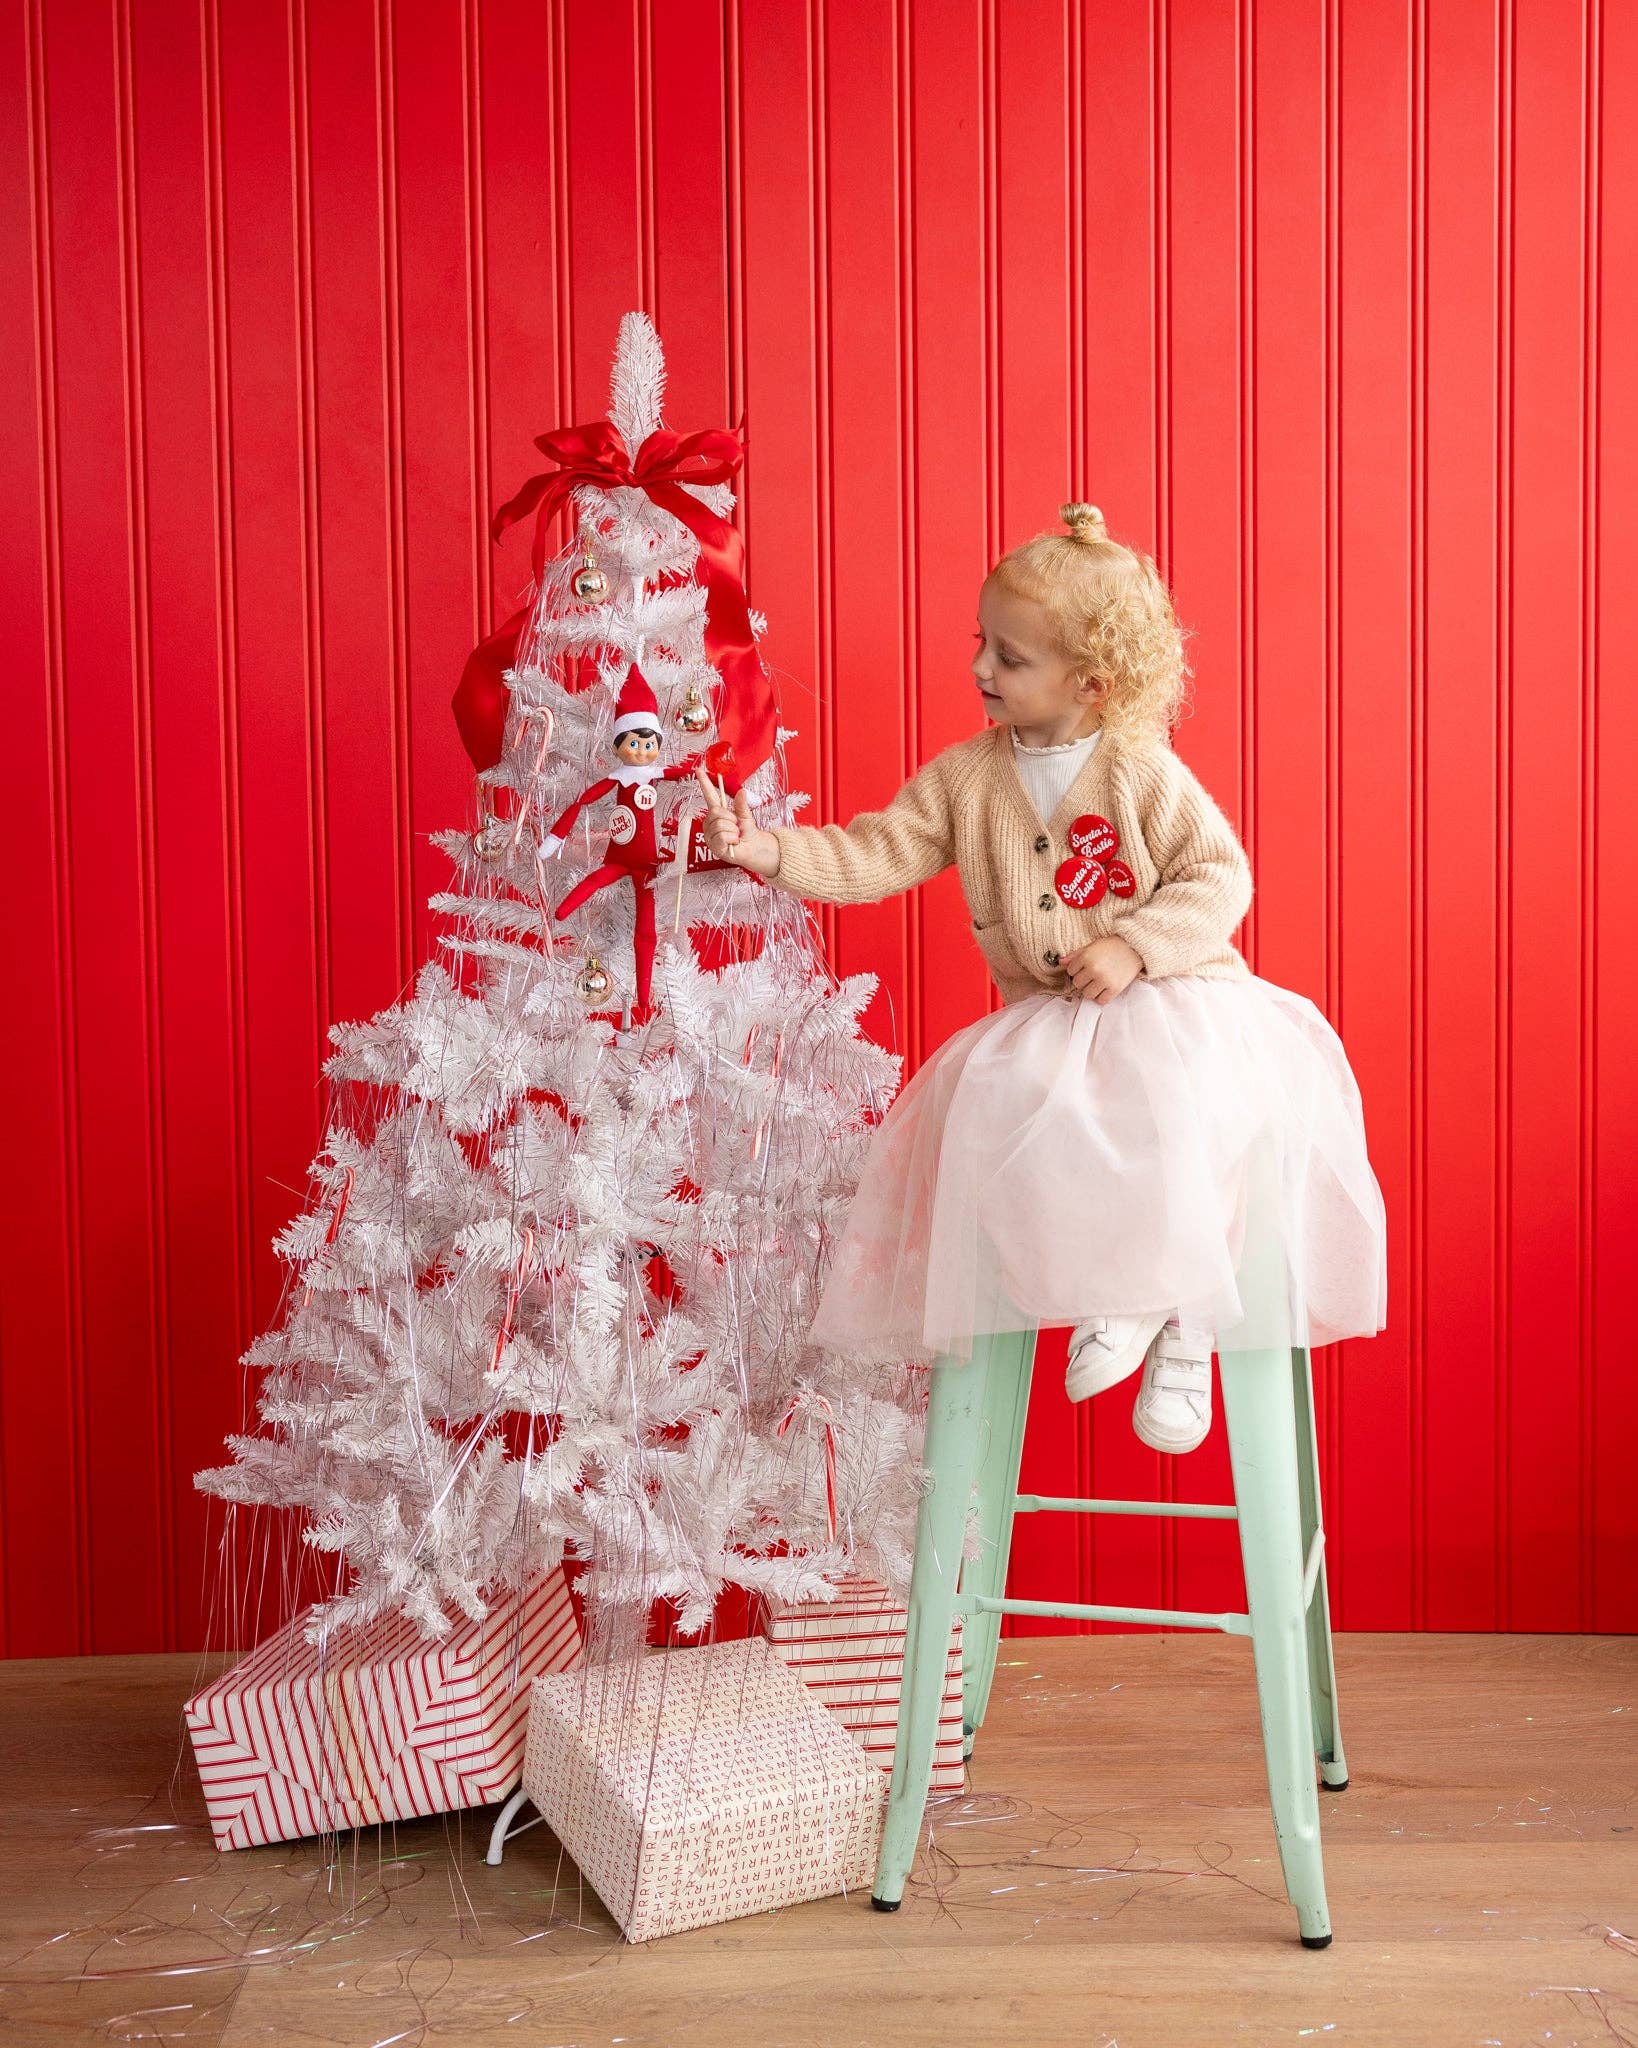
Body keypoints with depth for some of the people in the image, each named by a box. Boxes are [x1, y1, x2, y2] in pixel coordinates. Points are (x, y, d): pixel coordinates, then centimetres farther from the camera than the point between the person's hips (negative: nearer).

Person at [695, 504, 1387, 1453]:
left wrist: (1136, 946, -20)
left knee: (1173, 1108, -33)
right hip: (1045, 1020, 3)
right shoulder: (966, 775, 5)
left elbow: (1222, 877, -6)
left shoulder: (1143, 772, -5)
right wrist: (770, 850, -14)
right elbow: (876, 855, 1)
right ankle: (1105, 1290, -13)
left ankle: (1185, 1317, -15)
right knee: (999, 1107, -28)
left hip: (1172, 1000, -3)